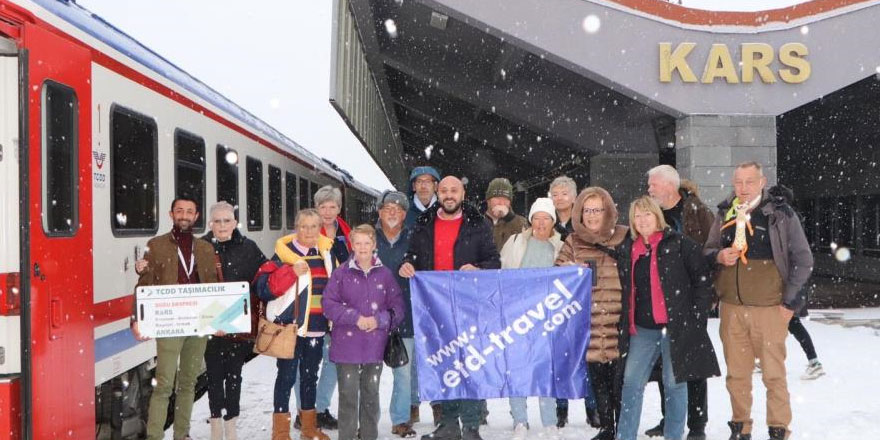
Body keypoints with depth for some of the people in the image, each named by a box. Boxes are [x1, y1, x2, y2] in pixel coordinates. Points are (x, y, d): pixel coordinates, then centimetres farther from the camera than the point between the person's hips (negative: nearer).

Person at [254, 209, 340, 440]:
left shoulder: (327, 254, 9)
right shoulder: (284, 253, -7)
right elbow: (263, 288, -16)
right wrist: (291, 272, -25)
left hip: (317, 327, 5)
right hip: (290, 326, -5)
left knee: (310, 376, 16)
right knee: (287, 376, -1)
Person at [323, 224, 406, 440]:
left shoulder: (385, 274, 2)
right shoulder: (341, 273, -3)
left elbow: (398, 307, 3)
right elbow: (328, 304, -7)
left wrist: (379, 320, -12)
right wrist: (355, 318, -14)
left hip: (375, 346, 2)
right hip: (347, 345, -2)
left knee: (371, 394, 14)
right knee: (348, 395, 3)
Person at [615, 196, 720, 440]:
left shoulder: (679, 244, -4)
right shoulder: (626, 249, 10)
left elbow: (703, 279, -4)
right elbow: (623, 288, 20)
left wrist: (696, 314, -8)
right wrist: (625, 324, 13)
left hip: (676, 325, -4)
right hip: (641, 328, 4)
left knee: (674, 382, 5)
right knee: (631, 383, 5)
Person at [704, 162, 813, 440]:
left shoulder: (781, 214, -2)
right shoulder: (724, 214, 7)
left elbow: (803, 260, 1)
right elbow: (707, 250, 16)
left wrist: (789, 300, -4)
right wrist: (718, 256, -8)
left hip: (770, 308, -3)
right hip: (731, 307, 3)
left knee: (774, 373, 3)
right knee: (736, 373, 10)